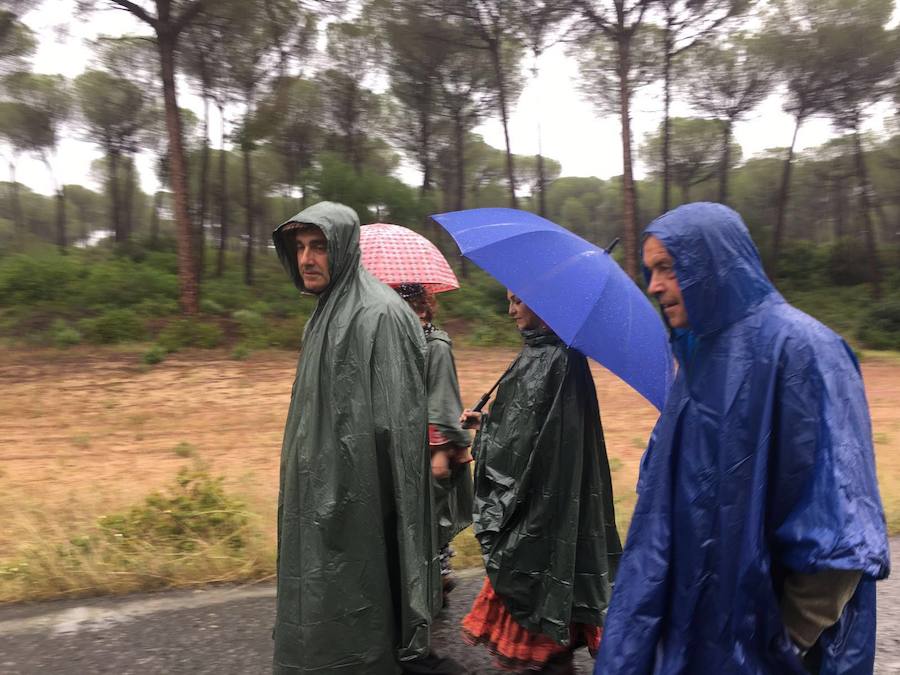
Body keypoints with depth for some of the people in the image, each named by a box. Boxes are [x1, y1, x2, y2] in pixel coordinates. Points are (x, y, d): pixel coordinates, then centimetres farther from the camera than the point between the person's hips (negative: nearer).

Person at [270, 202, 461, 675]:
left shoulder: (379, 315, -17)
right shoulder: (326, 313, 12)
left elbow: (395, 422, -21)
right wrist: (300, 481, 19)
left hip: (356, 497, -9)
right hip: (322, 492, 9)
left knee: (349, 621, 3)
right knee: (318, 609, 18)